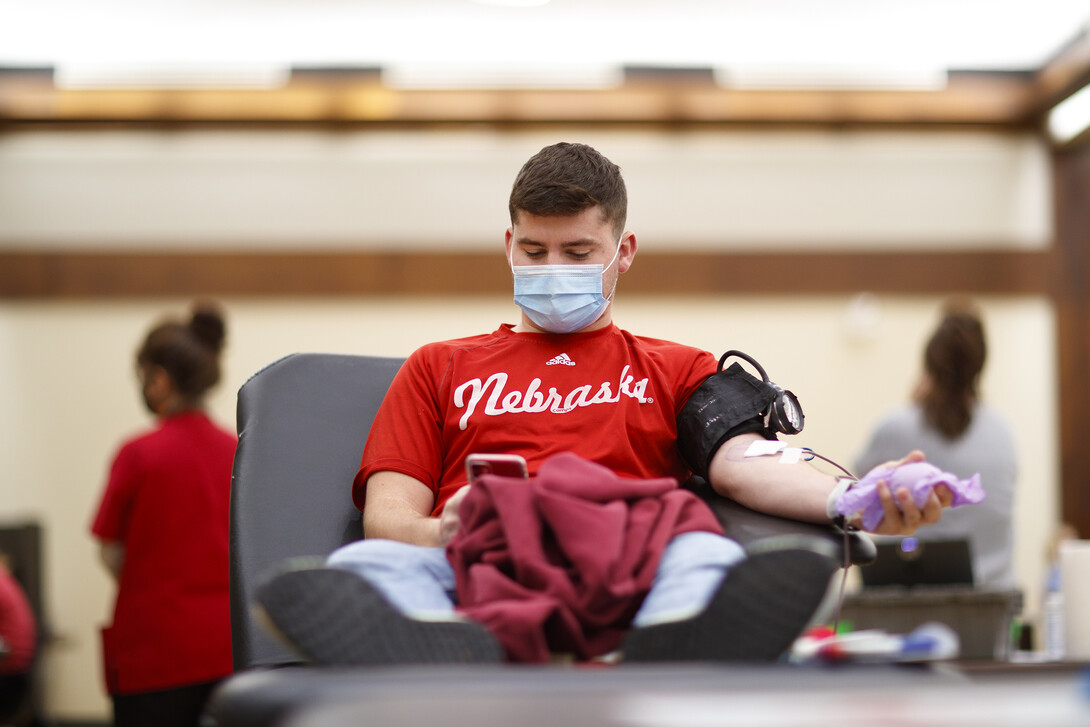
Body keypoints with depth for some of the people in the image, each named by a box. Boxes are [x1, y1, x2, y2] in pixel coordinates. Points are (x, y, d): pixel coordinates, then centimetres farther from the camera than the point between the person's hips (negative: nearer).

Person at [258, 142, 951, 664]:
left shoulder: (680, 370, 30)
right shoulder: (440, 368, 31)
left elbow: (745, 464, 9)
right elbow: (387, 511, 18)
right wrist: (440, 534, -9)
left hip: (630, 576, 0)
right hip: (474, 571, 1)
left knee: (707, 559, -36)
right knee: (363, 567, -34)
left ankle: (662, 666, -67)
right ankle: (459, 665, -64)